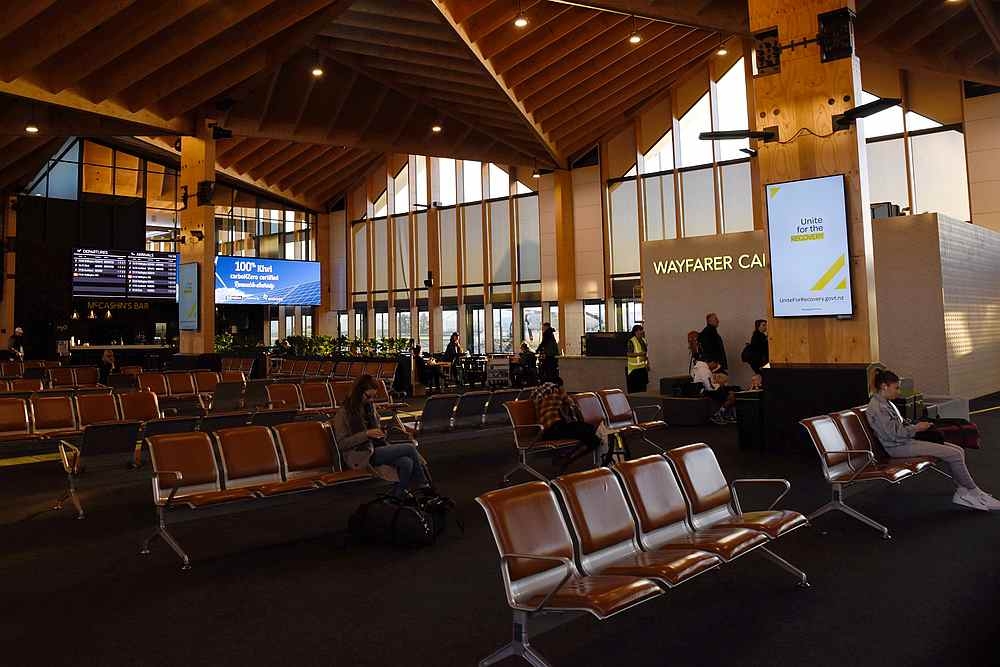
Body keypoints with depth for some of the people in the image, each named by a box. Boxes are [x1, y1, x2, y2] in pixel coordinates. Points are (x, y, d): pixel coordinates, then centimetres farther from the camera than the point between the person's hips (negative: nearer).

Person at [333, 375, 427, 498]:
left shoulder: (370, 407, 13)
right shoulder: (344, 413, -8)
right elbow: (341, 444, -13)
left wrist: (381, 433, 4)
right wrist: (366, 434, -21)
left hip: (375, 448, 7)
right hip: (361, 456, -7)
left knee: (407, 463, -25)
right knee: (409, 448, -19)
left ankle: (398, 495, -9)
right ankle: (423, 484, -3)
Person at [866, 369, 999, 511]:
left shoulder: (886, 403, 14)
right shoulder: (877, 407, -19)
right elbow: (894, 434, -22)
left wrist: (915, 425, 6)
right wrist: (917, 428, -10)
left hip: (906, 440, 11)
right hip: (898, 447, -11)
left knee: (959, 450, 3)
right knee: (954, 454, -13)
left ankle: (962, 493, 5)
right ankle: (974, 493, 5)